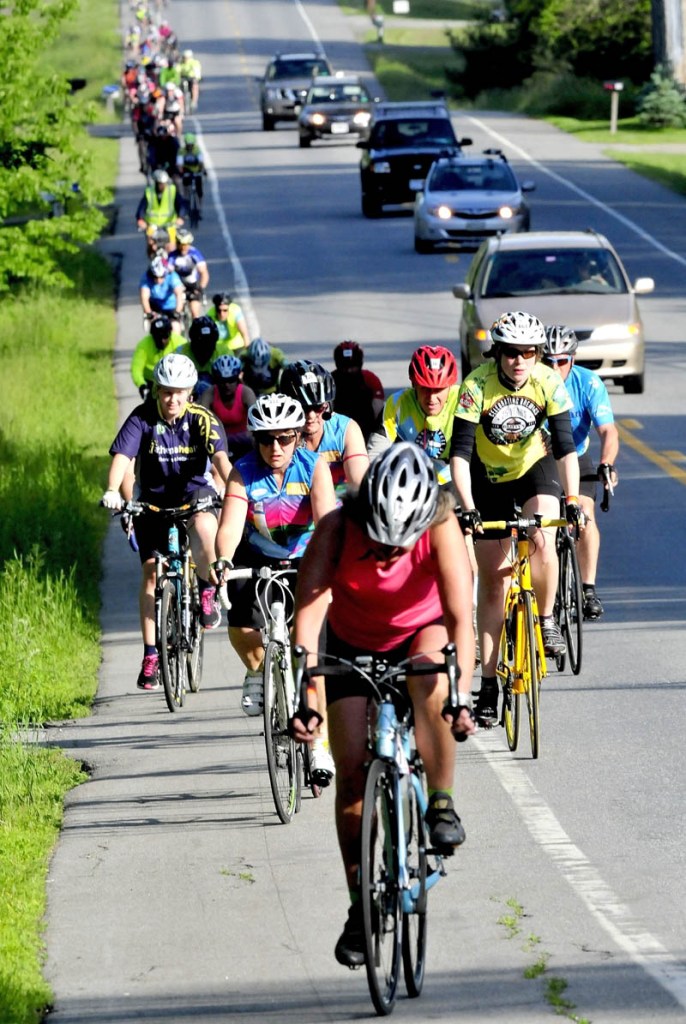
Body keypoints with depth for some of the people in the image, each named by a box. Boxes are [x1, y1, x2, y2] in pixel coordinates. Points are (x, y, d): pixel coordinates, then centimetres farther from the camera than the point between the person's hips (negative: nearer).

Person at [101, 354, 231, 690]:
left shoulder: (202, 419, -13)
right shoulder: (142, 418, -12)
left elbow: (220, 457, -25)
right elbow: (122, 456, -23)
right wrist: (112, 491, -41)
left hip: (195, 493, -1)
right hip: (154, 498, 1)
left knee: (205, 526, -35)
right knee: (151, 570, -9)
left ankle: (206, 590, -7)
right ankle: (150, 656, -1)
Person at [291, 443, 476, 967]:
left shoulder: (441, 529, -32)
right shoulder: (337, 529, -30)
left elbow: (460, 616, -38)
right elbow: (309, 611, -39)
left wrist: (462, 695, -51)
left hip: (422, 633, -1)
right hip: (353, 644, 1)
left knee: (430, 682, -37)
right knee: (352, 768, -8)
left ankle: (441, 804, -19)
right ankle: (360, 904, 5)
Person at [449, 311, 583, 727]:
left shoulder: (549, 383, -21)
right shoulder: (478, 385, -26)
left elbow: (566, 446, -23)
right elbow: (460, 452, -29)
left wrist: (573, 500, -33)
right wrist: (467, 508, -39)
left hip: (535, 467, 0)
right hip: (489, 477, 0)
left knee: (543, 543, -29)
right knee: (492, 583, 0)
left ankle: (547, 618, -2)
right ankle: (489, 682, 5)